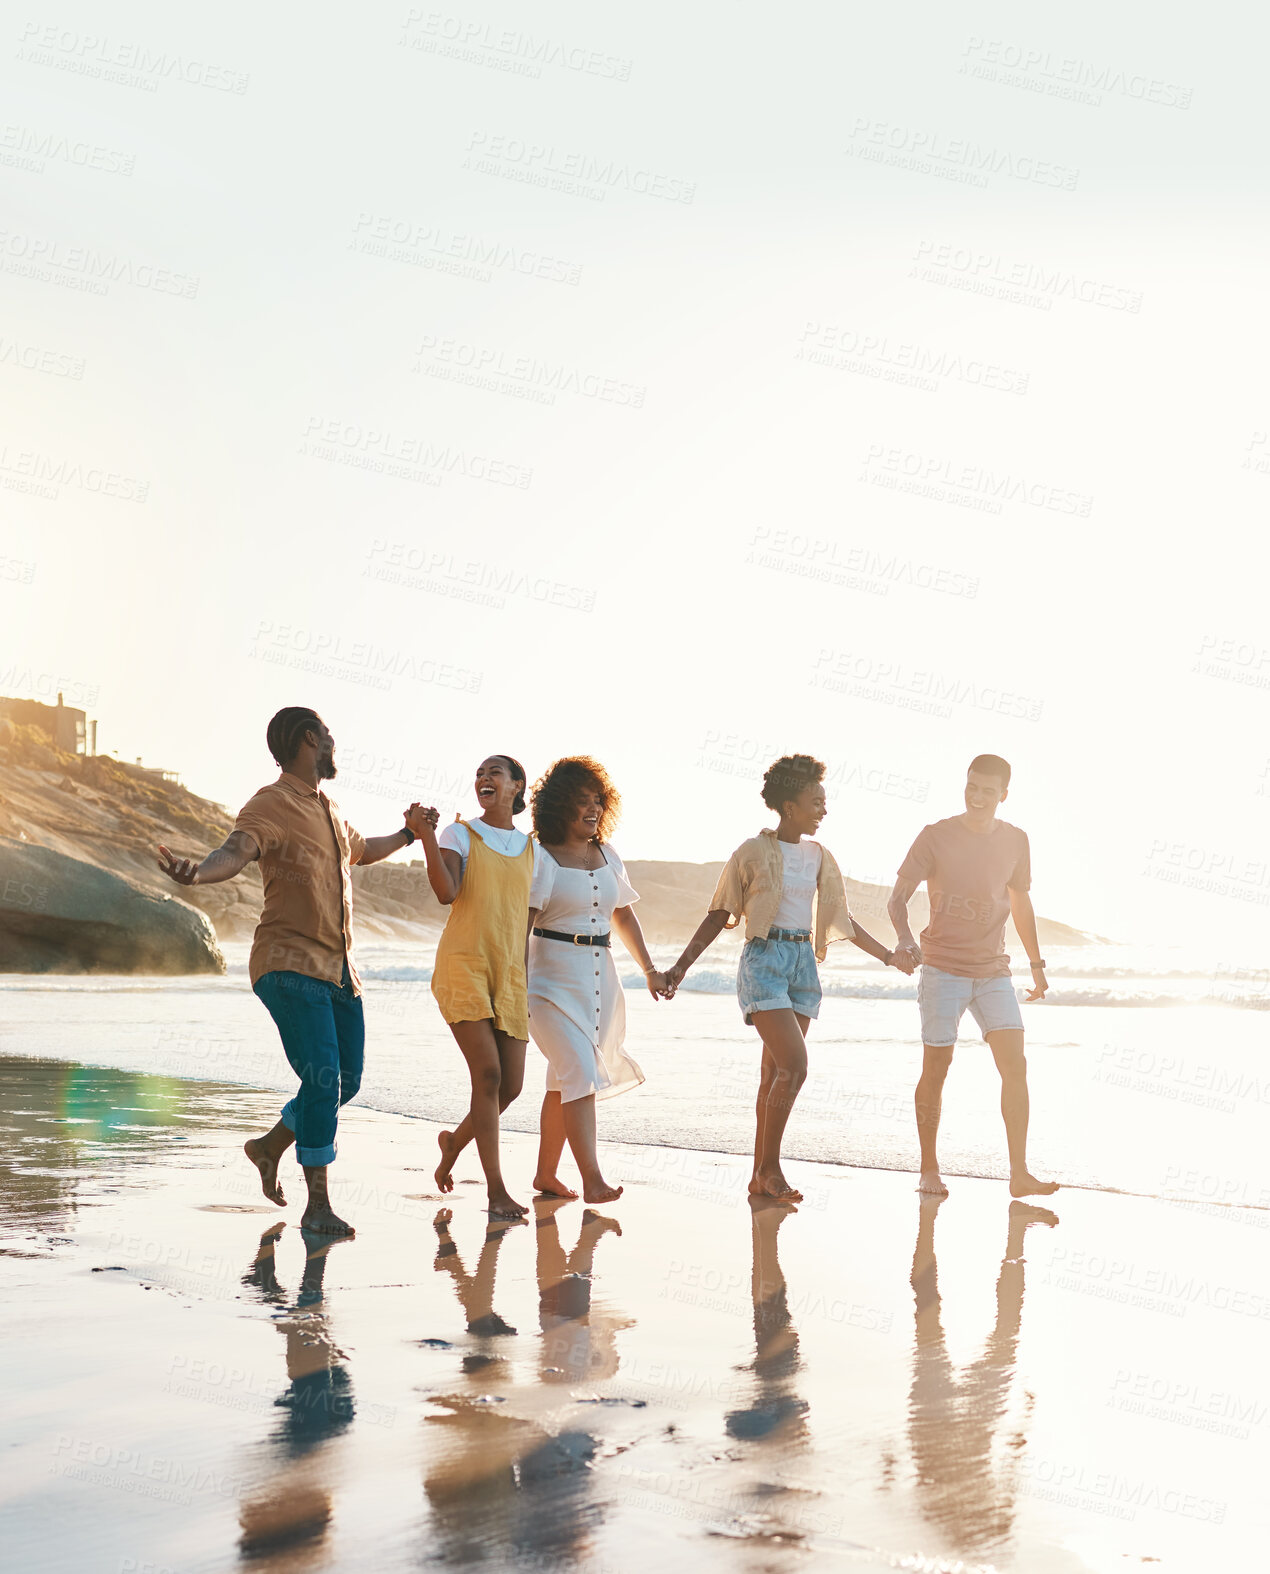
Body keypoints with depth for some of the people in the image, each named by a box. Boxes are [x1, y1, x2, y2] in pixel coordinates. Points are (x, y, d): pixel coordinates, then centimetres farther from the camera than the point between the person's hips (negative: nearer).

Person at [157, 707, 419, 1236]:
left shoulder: (328, 811, 18)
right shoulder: (272, 805, -10)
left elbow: (359, 850, 40)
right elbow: (234, 852, -29)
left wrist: (408, 835, 55)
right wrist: (196, 872, -51)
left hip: (339, 968, 9)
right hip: (290, 964, -9)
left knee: (346, 1081, 11)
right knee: (323, 1079, -16)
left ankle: (270, 1146, 33)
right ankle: (317, 1205, -8)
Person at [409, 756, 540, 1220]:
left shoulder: (531, 849, 14)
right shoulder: (459, 835, 4)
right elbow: (447, 893, -14)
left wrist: (528, 984, 13)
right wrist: (425, 835, -21)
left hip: (509, 976, 4)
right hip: (463, 966, -4)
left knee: (511, 1085, 1)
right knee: (488, 1073, -15)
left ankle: (455, 1140, 31)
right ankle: (496, 1189, -10)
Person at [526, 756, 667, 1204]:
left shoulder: (607, 857, 12)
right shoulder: (542, 859, -8)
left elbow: (623, 916, 22)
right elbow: (522, 925, -15)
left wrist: (649, 970, 20)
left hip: (599, 974, 7)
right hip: (555, 977, -6)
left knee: (564, 1079, 12)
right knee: (580, 1073, -16)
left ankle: (546, 1174, 21)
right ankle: (592, 1179, -19)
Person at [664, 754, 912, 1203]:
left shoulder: (819, 857, 12)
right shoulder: (753, 853, -4)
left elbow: (842, 921, 21)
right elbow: (719, 916, -2)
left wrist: (889, 956, 22)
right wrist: (680, 966, -8)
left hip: (803, 963, 6)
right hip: (765, 960, -6)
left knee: (776, 1073, 6)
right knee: (794, 1065, -17)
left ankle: (760, 1177, 10)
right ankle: (769, 1166, -5)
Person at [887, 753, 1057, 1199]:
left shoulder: (1015, 841, 6)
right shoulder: (936, 836, -5)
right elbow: (897, 899, -6)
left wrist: (1037, 964, 22)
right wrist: (904, 937, -26)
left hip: (993, 971, 3)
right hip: (943, 968, -3)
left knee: (1015, 1066, -8)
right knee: (936, 1070, -1)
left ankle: (1020, 1175, -5)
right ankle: (928, 1171, 11)